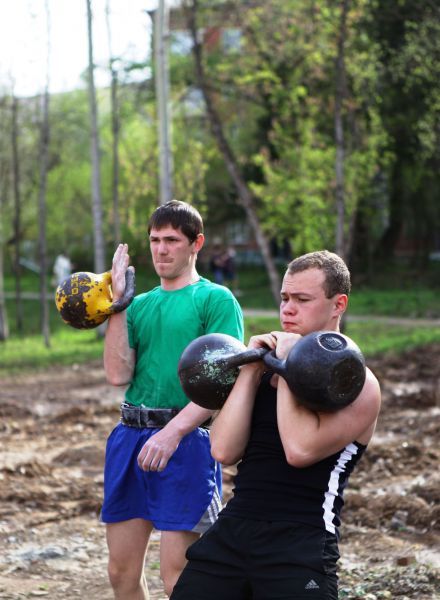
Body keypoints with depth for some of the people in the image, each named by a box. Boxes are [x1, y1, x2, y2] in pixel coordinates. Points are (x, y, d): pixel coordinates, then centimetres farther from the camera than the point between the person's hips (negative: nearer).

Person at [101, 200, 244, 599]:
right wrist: (117, 302, 2)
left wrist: (173, 432, -22)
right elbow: (118, 374, 4)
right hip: (129, 437, 6)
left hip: (185, 441, -6)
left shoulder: (216, 300, -1)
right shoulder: (140, 304, 16)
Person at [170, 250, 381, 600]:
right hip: (231, 530, 5)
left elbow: (300, 450, -21)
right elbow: (224, 451, -1)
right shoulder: (268, 365, 11)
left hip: (301, 545, -5)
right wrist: (251, 369, -5)